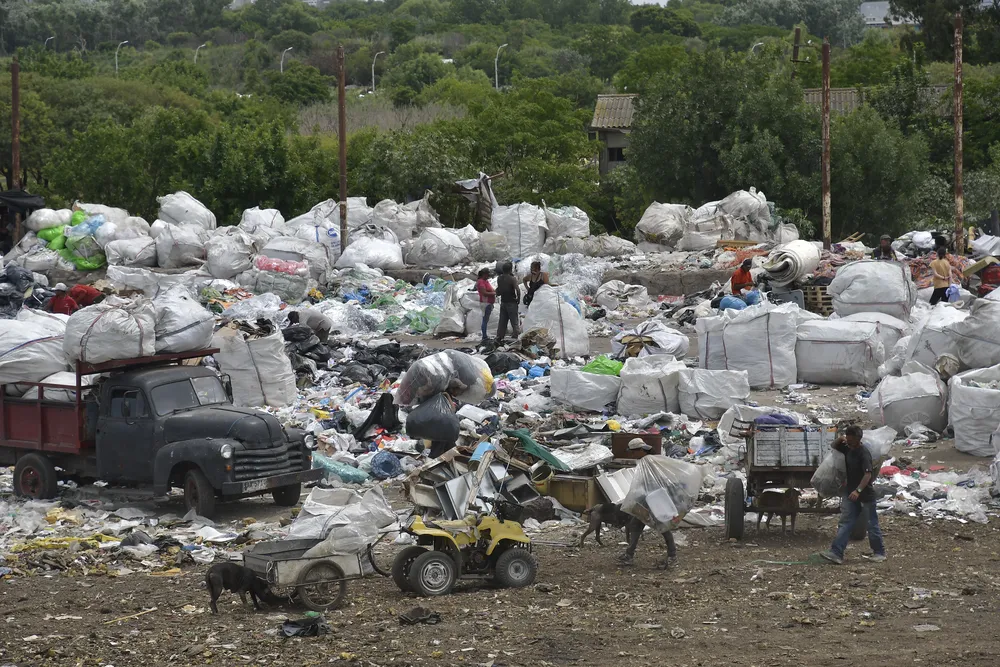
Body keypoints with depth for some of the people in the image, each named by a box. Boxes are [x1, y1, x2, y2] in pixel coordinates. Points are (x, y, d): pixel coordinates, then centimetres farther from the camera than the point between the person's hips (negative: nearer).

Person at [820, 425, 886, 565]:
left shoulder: (864, 453, -19)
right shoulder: (848, 449, 5)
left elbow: (868, 474, -28)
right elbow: (834, 446, 24)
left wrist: (858, 490, -38)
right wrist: (840, 439, 0)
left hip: (865, 495, -8)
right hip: (851, 494, 8)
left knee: (872, 524, 4)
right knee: (845, 524, -1)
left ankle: (879, 553, 17)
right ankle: (836, 553, -7)